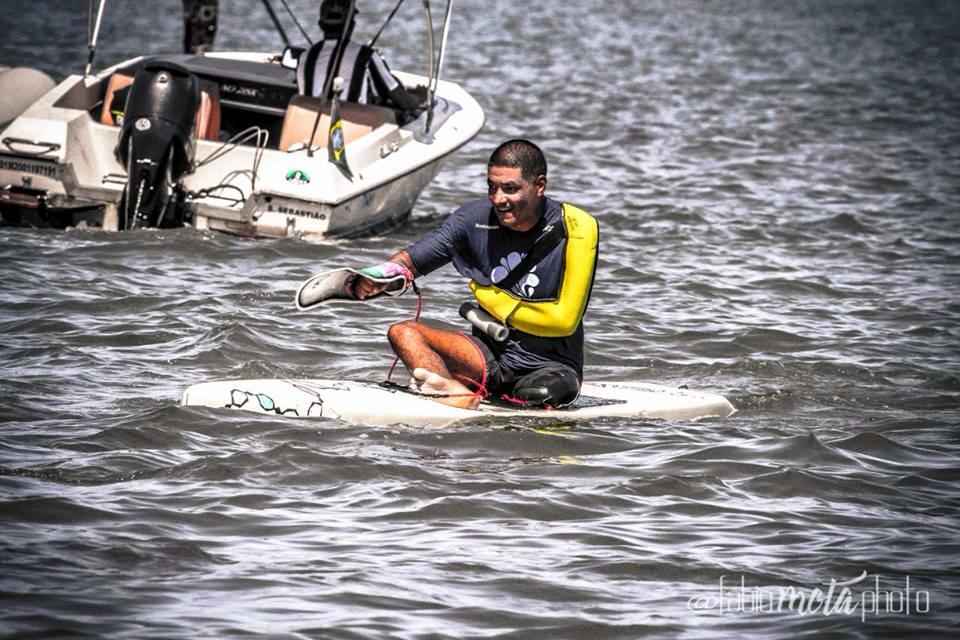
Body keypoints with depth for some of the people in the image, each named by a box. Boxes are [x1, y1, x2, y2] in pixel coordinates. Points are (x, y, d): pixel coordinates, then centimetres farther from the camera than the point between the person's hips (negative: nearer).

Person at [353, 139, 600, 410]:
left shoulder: (574, 230, -12)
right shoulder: (476, 218, -3)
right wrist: (381, 274, -24)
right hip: (490, 356, 4)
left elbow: (564, 322, -12)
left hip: (550, 366, -4)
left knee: (542, 394, -37)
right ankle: (458, 393, -43)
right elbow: (409, 260, -1)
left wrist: (494, 301, -7)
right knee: (403, 332, -17)